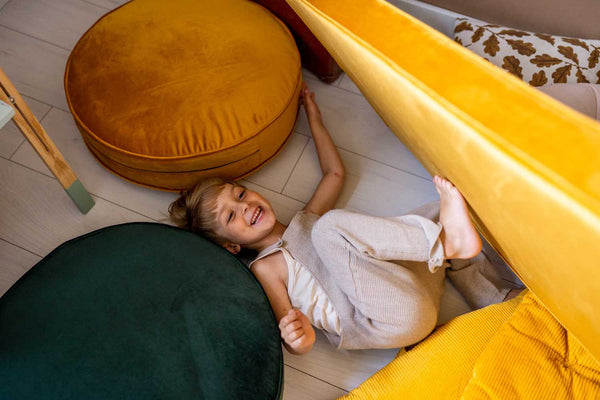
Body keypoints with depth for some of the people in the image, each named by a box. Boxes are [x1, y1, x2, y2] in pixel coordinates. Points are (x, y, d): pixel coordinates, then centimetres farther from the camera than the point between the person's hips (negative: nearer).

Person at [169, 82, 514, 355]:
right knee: (330, 227, -28)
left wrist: (314, 119, 38)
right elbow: (297, 346, -2)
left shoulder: (307, 220, 23)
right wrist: (298, 338, -27)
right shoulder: (266, 267, 4)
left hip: (416, 279, 7)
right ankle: (447, 240, -28)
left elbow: (335, 172, 35)